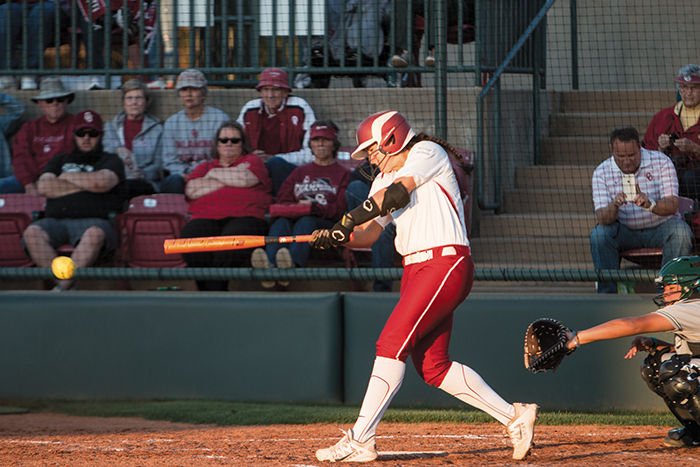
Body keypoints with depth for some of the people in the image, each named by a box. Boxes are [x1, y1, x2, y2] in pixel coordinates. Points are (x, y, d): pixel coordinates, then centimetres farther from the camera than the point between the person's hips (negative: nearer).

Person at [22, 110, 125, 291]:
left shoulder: (110, 161, 20)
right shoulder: (60, 160, 29)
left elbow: (103, 182, -4)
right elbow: (44, 187, 9)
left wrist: (68, 177, 10)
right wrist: (87, 184, 6)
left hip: (93, 220, -3)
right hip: (56, 220, 3)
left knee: (95, 234, -41)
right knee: (32, 232, -32)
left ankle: (62, 286, -44)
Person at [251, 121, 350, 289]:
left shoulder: (343, 174, 19)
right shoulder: (300, 172, 31)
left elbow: (340, 210, 4)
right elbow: (281, 202, 18)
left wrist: (312, 207, -10)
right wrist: (299, 206, -4)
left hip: (328, 223, -3)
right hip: (293, 219, 3)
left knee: (306, 221, -38)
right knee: (281, 223, -33)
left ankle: (293, 264, -69)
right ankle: (269, 267, -63)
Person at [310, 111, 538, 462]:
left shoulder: (428, 153, 0)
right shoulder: (384, 179, 22)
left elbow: (396, 193, -14)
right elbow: (367, 233, 13)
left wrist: (347, 220, -15)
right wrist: (337, 236, -7)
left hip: (446, 264, -9)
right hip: (415, 271, 9)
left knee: (392, 344, -16)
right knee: (432, 366, 3)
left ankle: (360, 440, -18)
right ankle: (514, 417, 11)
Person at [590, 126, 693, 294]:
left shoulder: (661, 162, -11)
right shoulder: (602, 172, -8)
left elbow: (672, 205, -21)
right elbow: (602, 219, -17)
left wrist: (650, 205, -43)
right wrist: (614, 206, -41)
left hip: (661, 227, -1)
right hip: (626, 232, 1)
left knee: (680, 231, -32)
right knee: (599, 234, -27)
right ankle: (607, 293, -22)